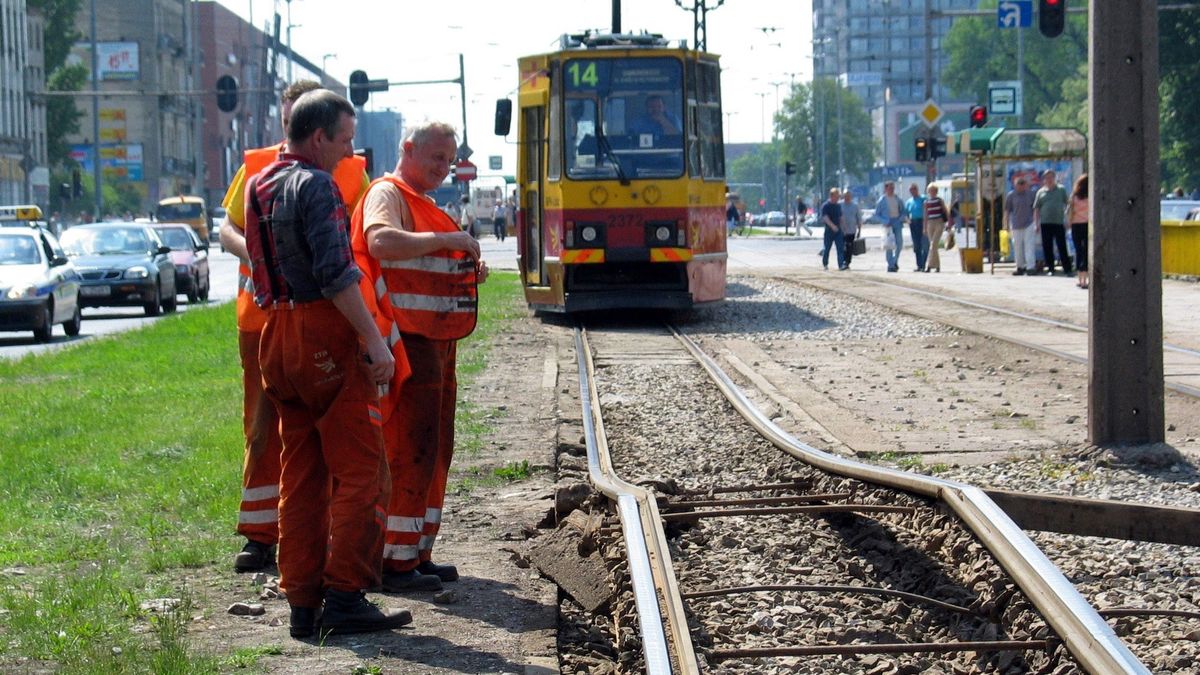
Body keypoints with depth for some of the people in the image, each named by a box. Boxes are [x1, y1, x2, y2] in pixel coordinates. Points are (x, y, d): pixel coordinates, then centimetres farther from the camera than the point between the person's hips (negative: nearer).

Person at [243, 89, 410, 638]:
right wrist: (374, 340, -19)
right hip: (325, 334, -9)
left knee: (301, 474, 11)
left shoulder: (259, 186, 15)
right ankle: (345, 597, -8)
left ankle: (302, 602, 11)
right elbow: (335, 273, -20)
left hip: (276, 338, 9)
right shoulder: (314, 185, -12)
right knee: (360, 471, -4)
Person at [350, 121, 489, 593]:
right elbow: (380, 241, -30)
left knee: (435, 452, 14)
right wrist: (447, 240, -27)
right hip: (408, 342, -10)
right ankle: (394, 562, -7)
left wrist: (469, 272, 10)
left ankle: (417, 554, 22)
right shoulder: (387, 194, -8)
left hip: (436, 342, 10)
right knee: (410, 451, -10)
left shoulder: (421, 204, 23)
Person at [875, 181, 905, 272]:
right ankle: (890, 265, 1)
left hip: (897, 223, 3)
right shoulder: (882, 200, -2)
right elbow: (877, 213, 0)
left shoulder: (897, 199, 9)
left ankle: (895, 261, 19)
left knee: (899, 243, -2)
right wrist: (885, 221, -11)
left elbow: (902, 210, 17)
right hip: (888, 224, -3)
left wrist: (901, 218, -2)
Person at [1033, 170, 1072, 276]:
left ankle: (1067, 269, -3)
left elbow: (1067, 204, 10)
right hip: (1045, 223, 2)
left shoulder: (1061, 190, 9)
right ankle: (1050, 268, 11)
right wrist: (1036, 223, 4)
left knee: (1062, 247, -4)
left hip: (1059, 223, -2)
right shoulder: (1041, 192, 12)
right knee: (1047, 248, 3)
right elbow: (1036, 209, 12)